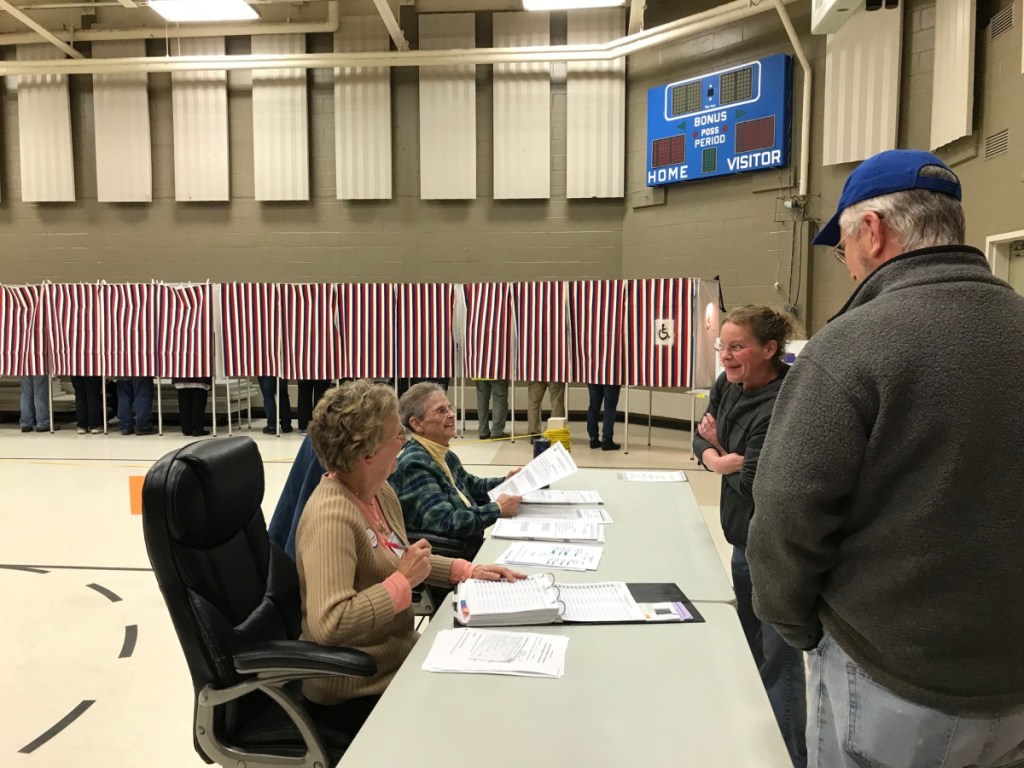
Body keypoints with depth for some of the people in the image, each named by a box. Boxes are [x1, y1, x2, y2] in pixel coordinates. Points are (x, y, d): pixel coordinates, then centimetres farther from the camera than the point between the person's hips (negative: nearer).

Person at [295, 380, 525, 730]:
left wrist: (470, 571, 5)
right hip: (360, 688, -8)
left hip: (399, 655, 8)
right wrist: (403, 581, -26)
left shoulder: (381, 492, 0)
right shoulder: (330, 516, -27)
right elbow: (329, 623, -35)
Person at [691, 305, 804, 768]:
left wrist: (720, 454, -7)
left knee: (778, 659, 3)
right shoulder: (727, 387, 1)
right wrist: (722, 459, -14)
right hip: (744, 539, 9)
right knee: (748, 649, 23)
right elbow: (702, 440, 7)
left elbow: (750, 480, -25)